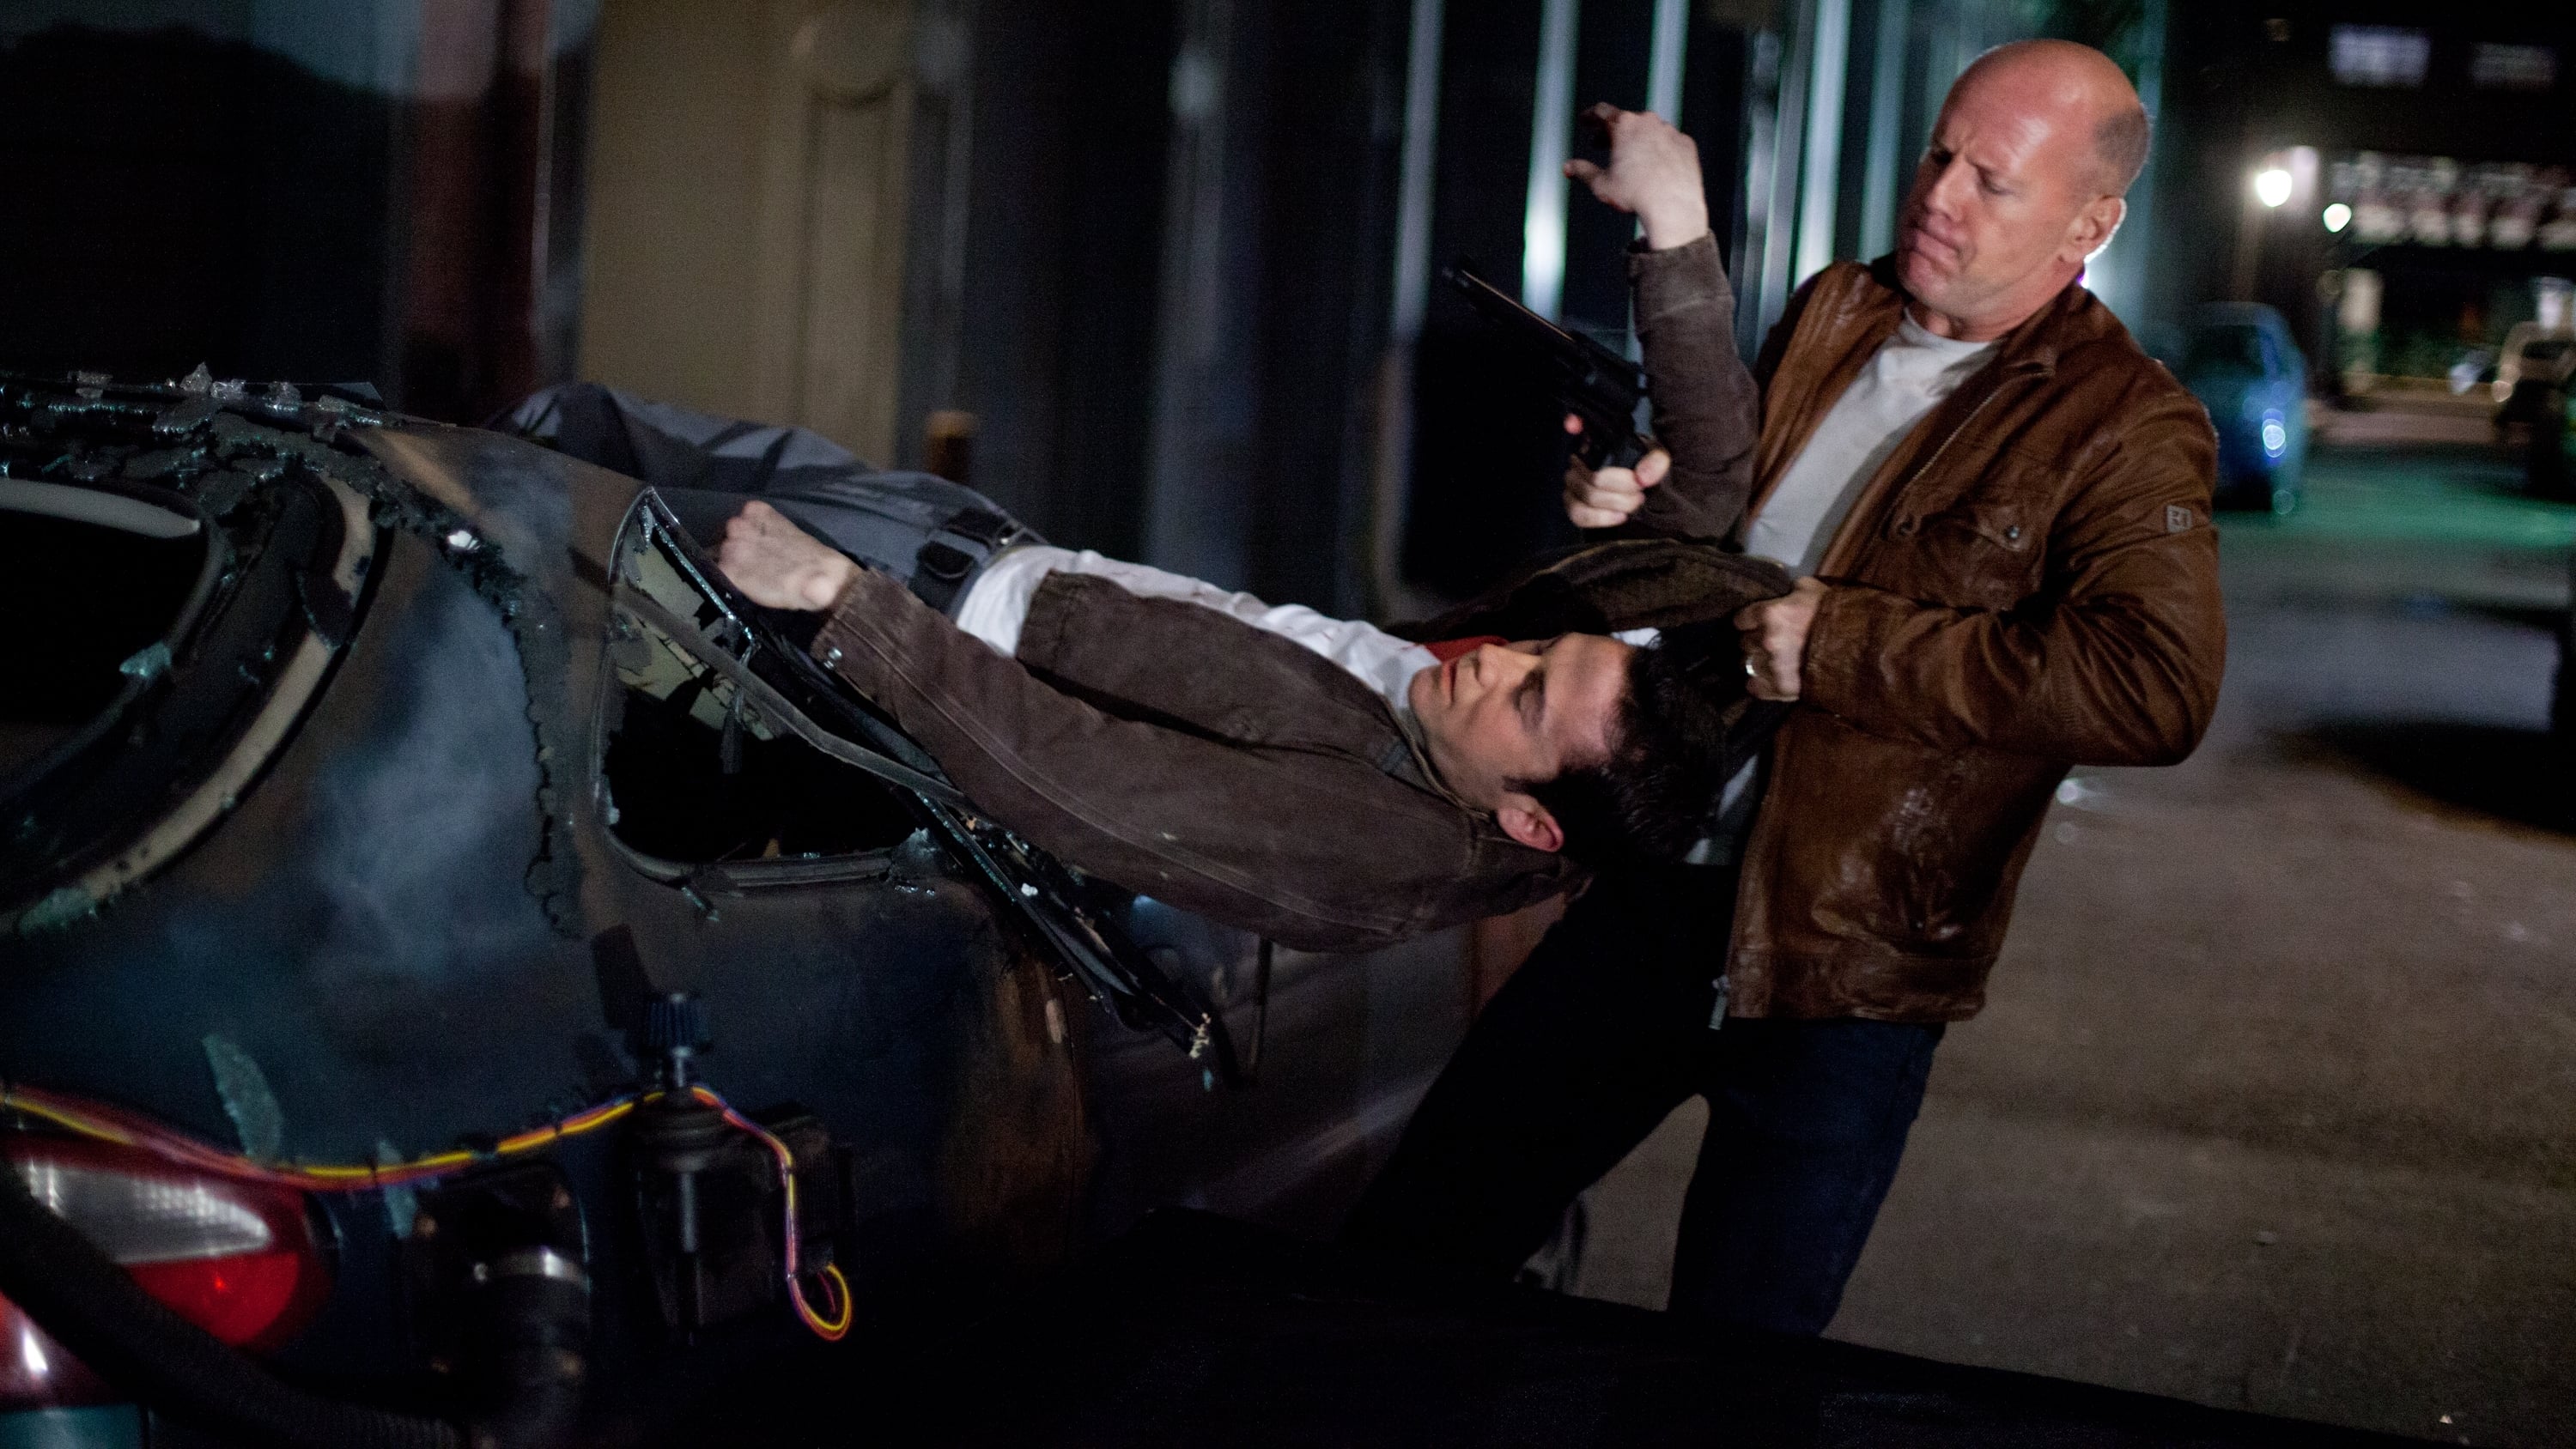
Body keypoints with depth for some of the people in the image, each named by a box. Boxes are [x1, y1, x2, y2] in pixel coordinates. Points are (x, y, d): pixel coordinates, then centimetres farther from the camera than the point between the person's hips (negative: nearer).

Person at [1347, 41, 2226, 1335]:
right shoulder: (1831, 315, 9)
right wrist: (1638, 500, -2)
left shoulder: (2127, 428, -10)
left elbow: (2159, 690, -26)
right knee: (1404, 1248, 10)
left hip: (1842, 979, -5)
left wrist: (1844, 646, -22)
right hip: (1653, 889, 6)